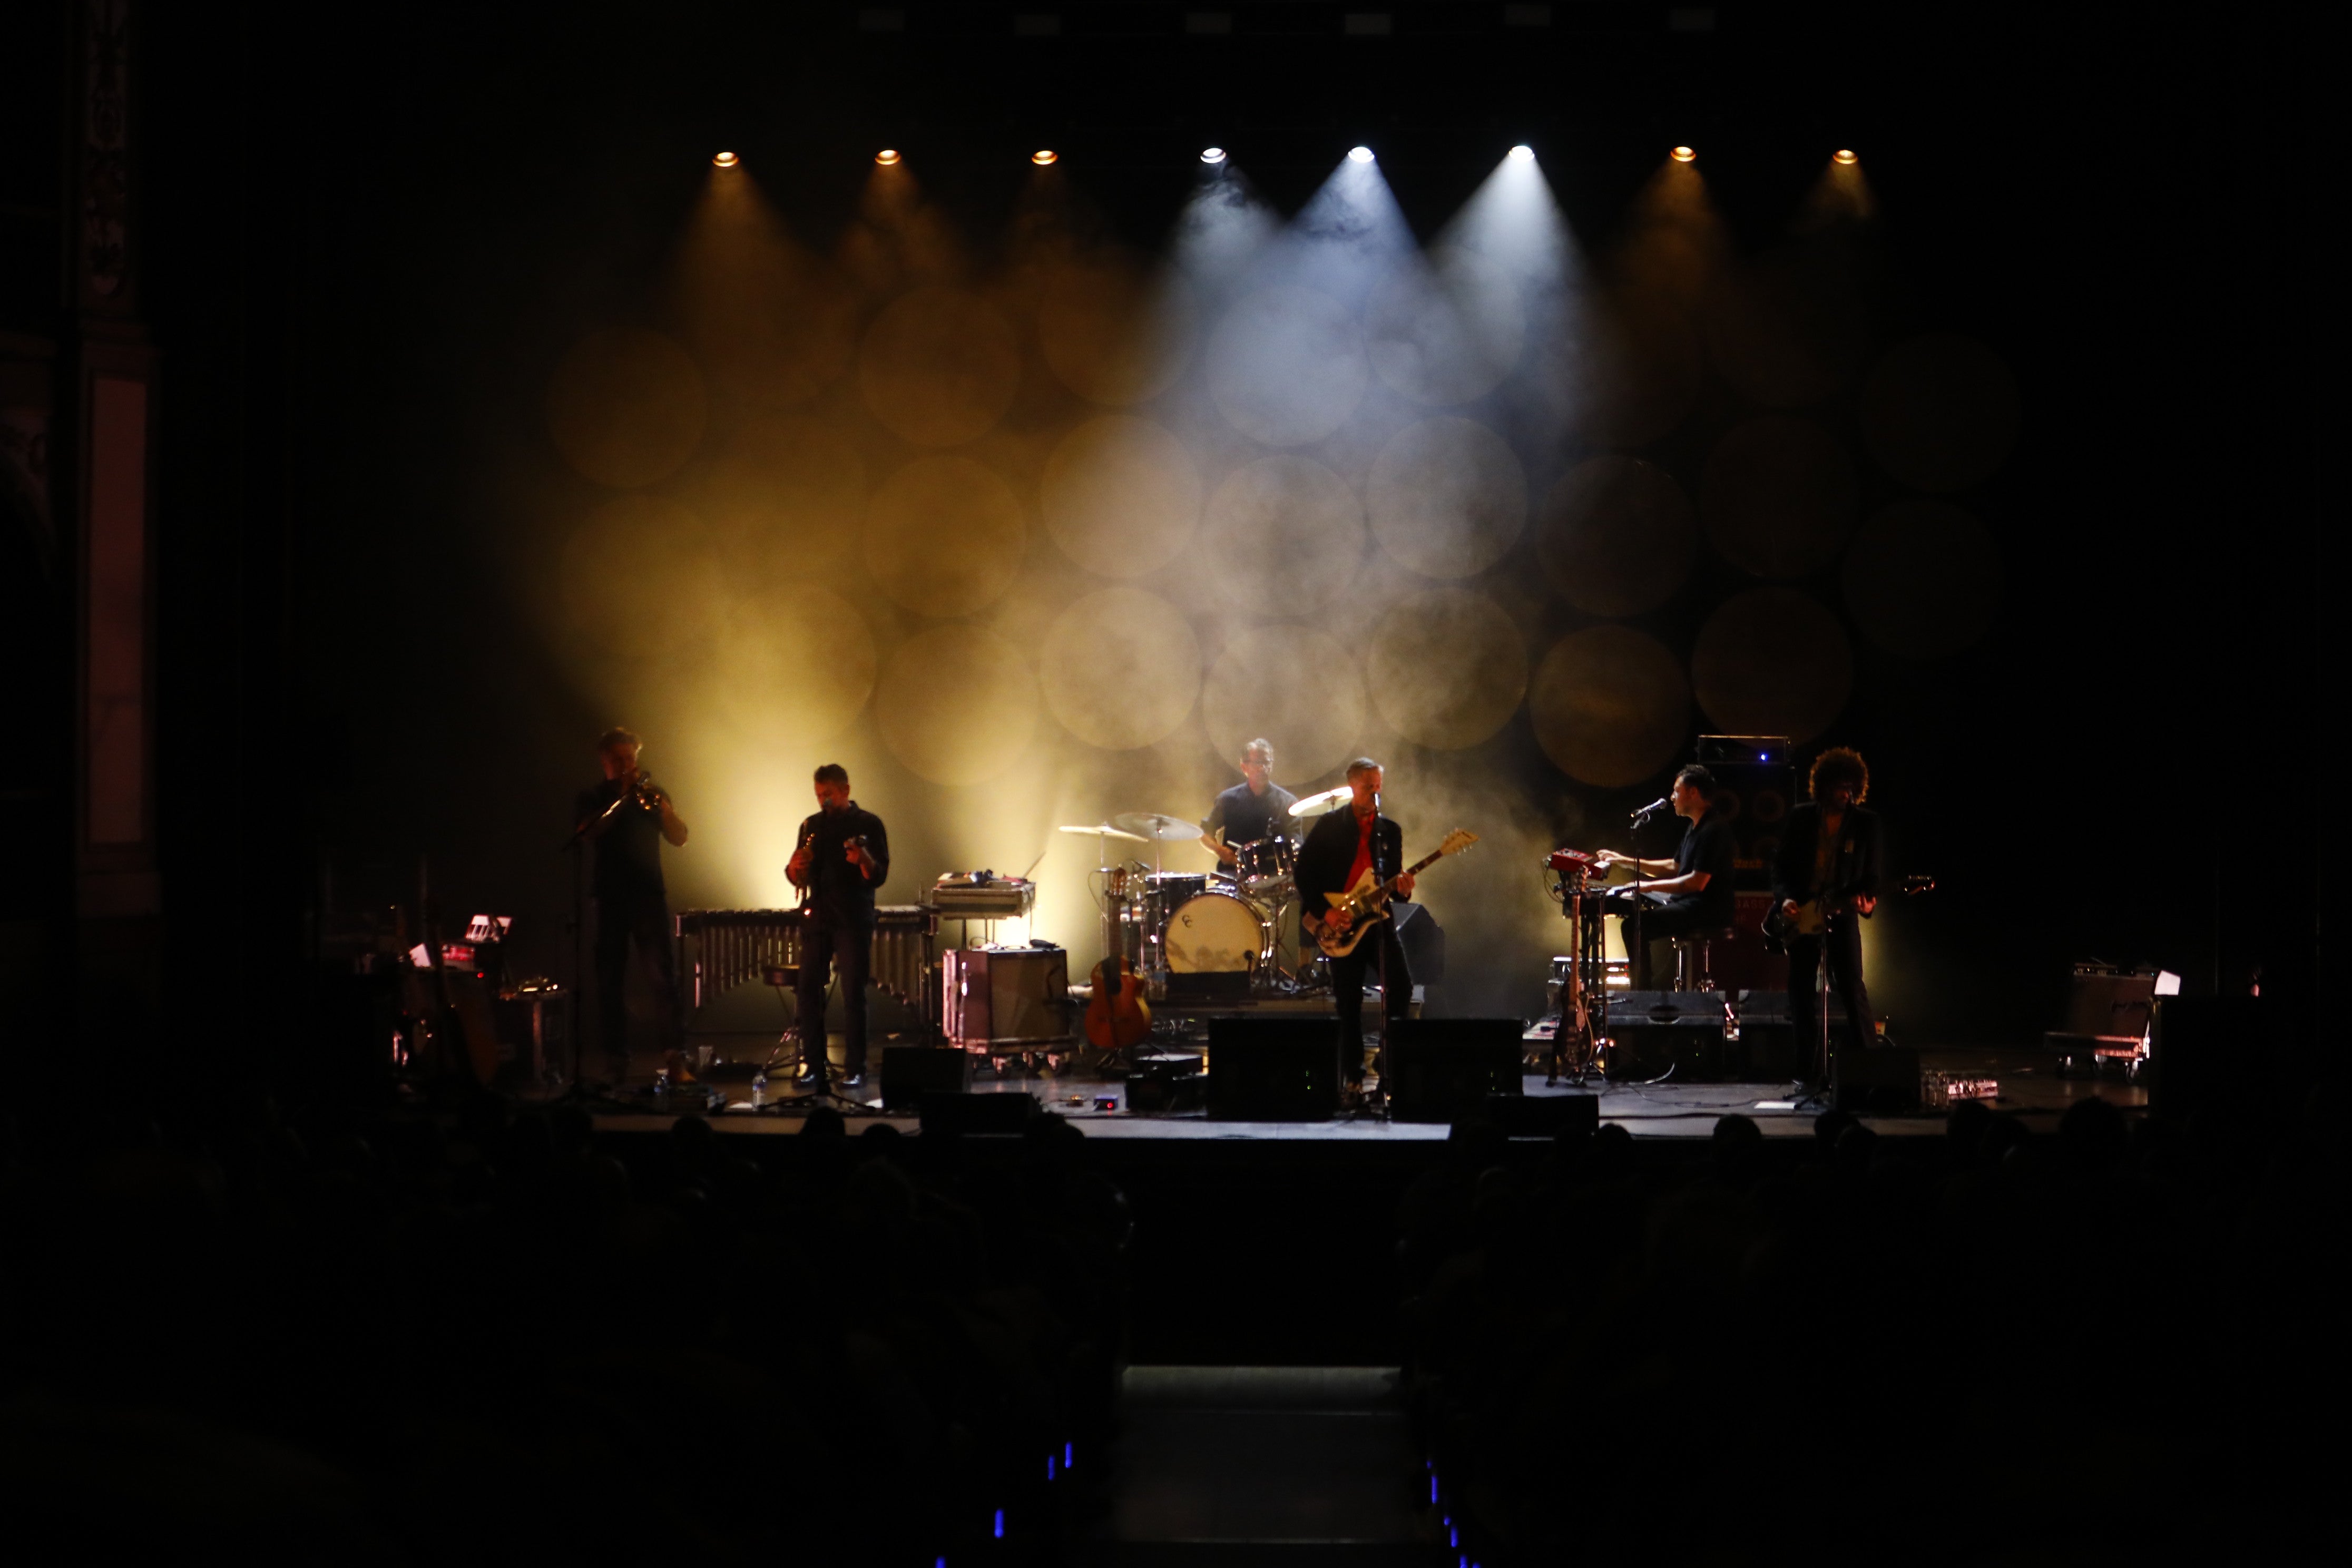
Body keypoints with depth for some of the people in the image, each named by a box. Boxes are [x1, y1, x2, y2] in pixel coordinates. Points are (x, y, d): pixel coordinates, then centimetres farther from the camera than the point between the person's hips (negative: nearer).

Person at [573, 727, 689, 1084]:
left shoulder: (651, 795, 16)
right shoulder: (592, 799, 11)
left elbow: (679, 838, 5)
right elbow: (587, 832, -9)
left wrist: (659, 803, -9)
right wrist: (622, 798, -11)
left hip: (649, 893, 0)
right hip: (610, 895, 0)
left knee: (665, 970, -12)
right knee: (610, 978, -1)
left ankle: (672, 1052, -16)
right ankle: (616, 1059, 3)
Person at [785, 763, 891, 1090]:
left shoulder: (869, 824, 1)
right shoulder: (812, 826, 14)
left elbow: (879, 877, -5)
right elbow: (800, 878, 17)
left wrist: (863, 860, -26)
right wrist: (795, 868, -7)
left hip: (853, 920, -4)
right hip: (816, 917, 4)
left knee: (853, 995, -6)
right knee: (809, 990, -1)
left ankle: (855, 1069, -4)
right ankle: (812, 1065, 4)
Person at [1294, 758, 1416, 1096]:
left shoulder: (1391, 831, 12)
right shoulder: (1330, 825, 2)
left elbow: (1392, 879, 14)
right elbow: (1305, 869, 1)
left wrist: (1402, 888, -9)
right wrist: (1319, 912, -6)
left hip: (1378, 920, 2)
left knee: (1401, 986, -15)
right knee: (1349, 1003, -1)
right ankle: (1353, 1075, 7)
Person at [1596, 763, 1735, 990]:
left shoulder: (1713, 830, -18)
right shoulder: (1695, 827, 16)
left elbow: (1697, 882, -24)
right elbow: (1674, 868, 24)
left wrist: (1650, 886, -19)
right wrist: (1626, 861, 18)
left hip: (1709, 911, -11)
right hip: (1684, 901, 11)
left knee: (1634, 927, -25)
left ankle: (1643, 994, -22)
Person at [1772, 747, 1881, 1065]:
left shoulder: (1866, 822, 1)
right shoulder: (1801, 818, 3)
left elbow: (1870, 873, 3)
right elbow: (1781, 864, 6)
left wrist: (1867, 899, -16)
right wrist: (1785, 898, -10)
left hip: (1842, 914, -1)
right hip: (1802, 915, 2)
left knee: (1853, 989, -11)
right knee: (1801, 992, 4)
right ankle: (1808, 1066, 13)